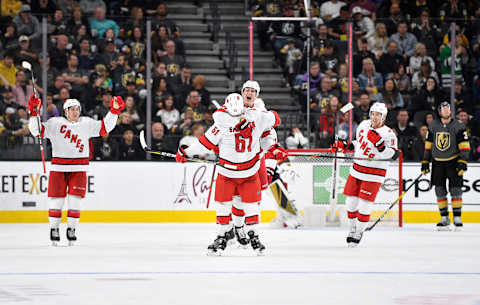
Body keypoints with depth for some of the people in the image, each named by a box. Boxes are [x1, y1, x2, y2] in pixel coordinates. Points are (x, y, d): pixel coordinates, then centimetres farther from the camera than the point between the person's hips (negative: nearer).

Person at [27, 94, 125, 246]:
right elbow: (37, 131, -5)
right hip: (58, 168, -1)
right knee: (56, 199, 0)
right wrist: (34, 113, -16)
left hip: (78, 169, 1)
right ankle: (54, 228, 14)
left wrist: (114, 111, -4)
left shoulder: (86, 123, 6)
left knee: (75, 199, -1)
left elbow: (104, 127, 6)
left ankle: (71, 228, 12)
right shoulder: (55, 123, 0)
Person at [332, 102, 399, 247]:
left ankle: (359, 233, 8)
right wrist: (345, 146, 12)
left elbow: (393, 155, -23)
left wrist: (379, 143, -33)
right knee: (351, 202, 7)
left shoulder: (388, 134, -14)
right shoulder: (364, 125, 5)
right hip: (357, 170, 6)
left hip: (374, 174, -6)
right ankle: (352, 228, 26)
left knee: (364, 205, -7)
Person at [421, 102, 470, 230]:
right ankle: (444, 218, 9)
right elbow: (428, 144, 12)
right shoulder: (433, 126, 5)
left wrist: (463, 162, -15)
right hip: (437, 162, 3)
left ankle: (457, 218, 1)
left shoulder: (458, 126, -5)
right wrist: (425, 162, 10)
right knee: (439, 190, 1)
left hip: (453, 162, -3)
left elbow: (464, 145, -7)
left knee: (455, 189, -7)